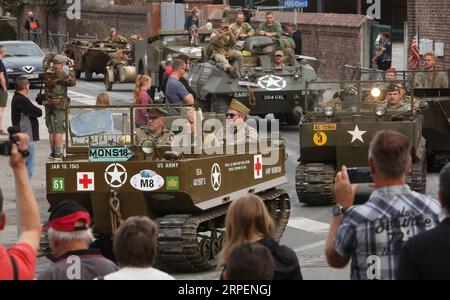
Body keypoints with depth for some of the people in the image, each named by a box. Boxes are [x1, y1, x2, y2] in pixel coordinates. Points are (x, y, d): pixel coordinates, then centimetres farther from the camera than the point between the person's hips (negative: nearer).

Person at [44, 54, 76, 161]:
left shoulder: (47, 73, 3)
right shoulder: (60, 74, -16)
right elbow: (72, 82, -9)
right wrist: (71, 68, -2)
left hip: (48, 104, 6)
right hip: (59, 104, -6)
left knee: (51, 130, 13)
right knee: (59, 130, -3)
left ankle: (53, 153, 17)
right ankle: (57, 154, -4)